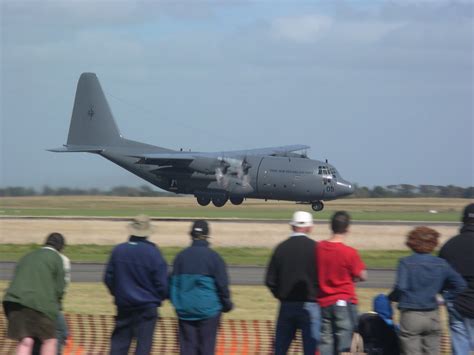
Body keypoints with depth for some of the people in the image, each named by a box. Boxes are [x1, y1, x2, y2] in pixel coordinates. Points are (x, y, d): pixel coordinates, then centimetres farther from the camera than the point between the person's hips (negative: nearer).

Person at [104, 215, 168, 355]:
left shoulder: (118, 250, -4)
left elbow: (108, 278, 4)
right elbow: (162, 283, -9)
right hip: (147, 307, -3)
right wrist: (159, 298, 11)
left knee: (119, 343, 11)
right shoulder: (153, 253, -13)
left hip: (123, 305, 3)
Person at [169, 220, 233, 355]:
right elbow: (222, 284, -3)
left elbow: (173, 283, 8)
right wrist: (226, 303, 12)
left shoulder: (181, 256, 2)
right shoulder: (213, 257, -7)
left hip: (185, 310, 3)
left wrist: (177, 303, 20)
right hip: (208, 308, -3)